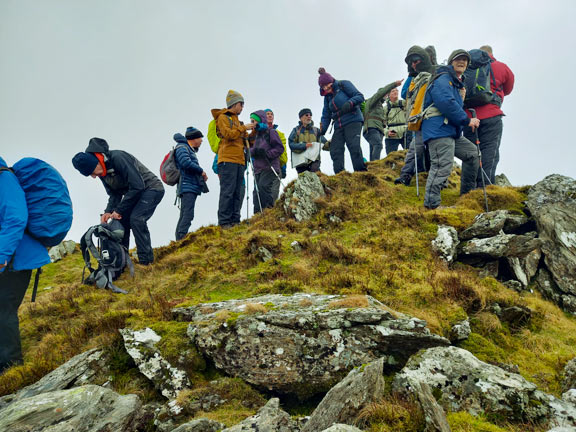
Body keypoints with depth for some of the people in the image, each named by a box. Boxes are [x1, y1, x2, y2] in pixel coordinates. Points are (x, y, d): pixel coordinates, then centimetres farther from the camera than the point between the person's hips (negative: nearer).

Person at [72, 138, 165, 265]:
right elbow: (114, 195, 5)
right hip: (133, 193, 9)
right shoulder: (102, 172, -1)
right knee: (120, 220, -2)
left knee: (136, 218, -24)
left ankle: (146, 261, -17)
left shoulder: (117, 157, -28)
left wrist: (119, 210, -24)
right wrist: (108, 212, -15)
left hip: (152, 188, -9)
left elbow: (137, 186, -30)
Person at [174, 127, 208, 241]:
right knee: (187, 214, -19)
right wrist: (201, 171, -11)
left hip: (191, 188, 10)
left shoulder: (190, 150, 26)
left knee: (184, 215, 9)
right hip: (187, 187, -10)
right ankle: (182, 237, -24)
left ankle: (179, 240, 12)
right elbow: (186, 163, -21)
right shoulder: (182, 148, -4)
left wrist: (201, 176, 8)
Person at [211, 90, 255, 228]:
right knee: (227, 191, -12)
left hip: (239, 160, 9)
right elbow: (228, 134, -13)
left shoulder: (236, 119, 28)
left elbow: (243, 140, 29)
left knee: (238, 192, 4)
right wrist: (243, 128, -7)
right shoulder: (223, 117, 2)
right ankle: (224, 222, -11)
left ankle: (235, 220, 7)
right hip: (228, 159, -8)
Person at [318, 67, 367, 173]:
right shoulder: (327, 96, 19)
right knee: (335, 150, -5)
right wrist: (322, 131, 3)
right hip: (338, 125, 7)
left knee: (354, 146, -20)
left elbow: (360, 96, -6)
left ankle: (361, 172, -17)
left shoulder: (344, 84, 1)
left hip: (353, 121, -7)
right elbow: (326, 116, 18)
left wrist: (349, 103, -25)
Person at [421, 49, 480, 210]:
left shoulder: (457, 84, 27)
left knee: (472, 152, 18)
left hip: (452, 132, 11)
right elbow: (447, 104, -20)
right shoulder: (443, 80, -6)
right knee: (442, 165, -19)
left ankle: (467, 193, 25)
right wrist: (467, 120, -15)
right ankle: (431, 205, -19)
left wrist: (469, 121, 16)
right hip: (438, 131, -11)